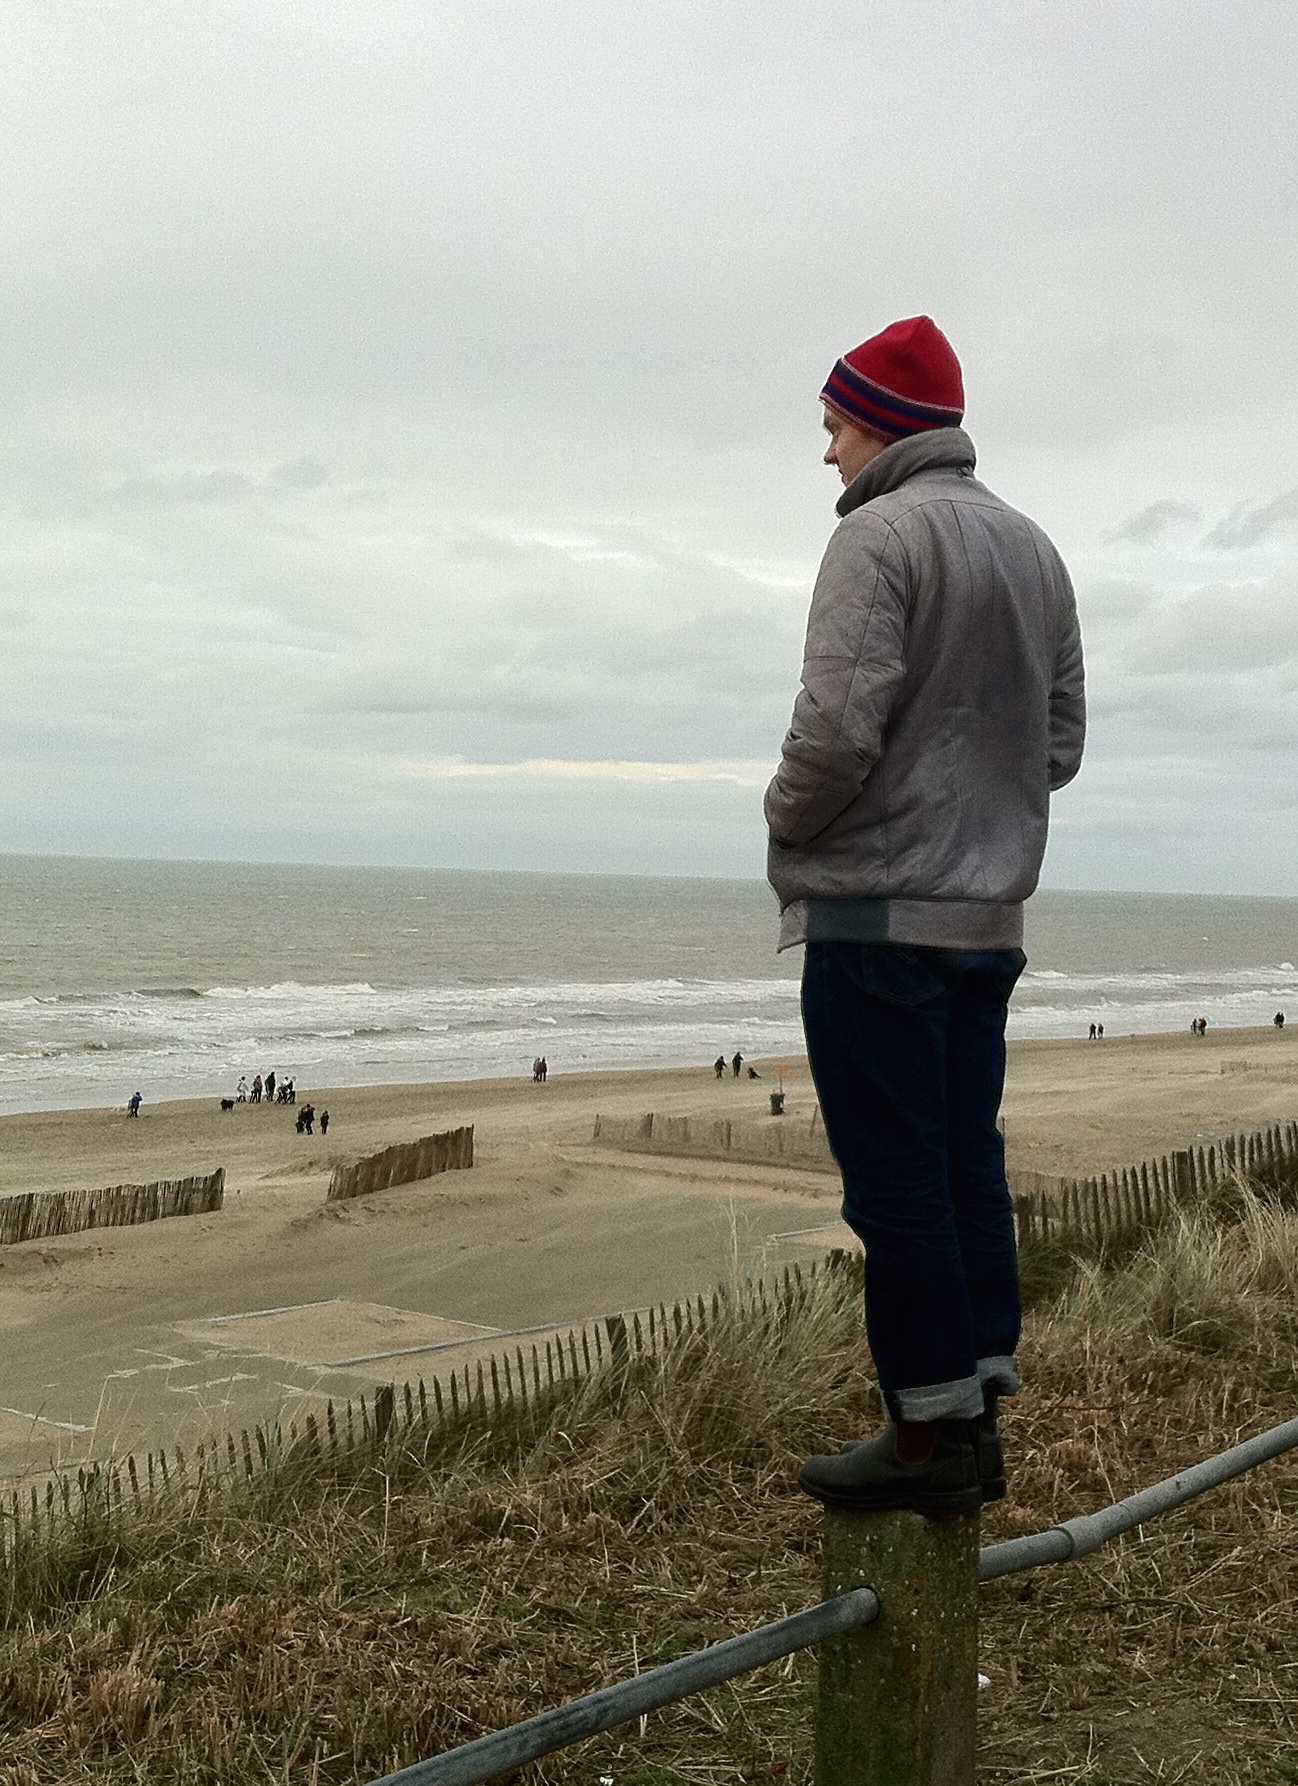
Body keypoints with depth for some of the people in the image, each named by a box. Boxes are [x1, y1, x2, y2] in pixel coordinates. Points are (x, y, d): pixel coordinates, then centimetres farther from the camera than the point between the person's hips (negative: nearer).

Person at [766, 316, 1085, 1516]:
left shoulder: (881, 534, -11)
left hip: (877, 912, -8)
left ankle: (932, 1433, 3)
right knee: (968, 1166, 13)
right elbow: (1062, 743, 16)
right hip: (990, 918, 9)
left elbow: (838, 727, -20)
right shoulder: (1035, 550, 16)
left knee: (897, 1180, -3)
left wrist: (788, 821, -2)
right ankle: (977, 1417, 19)